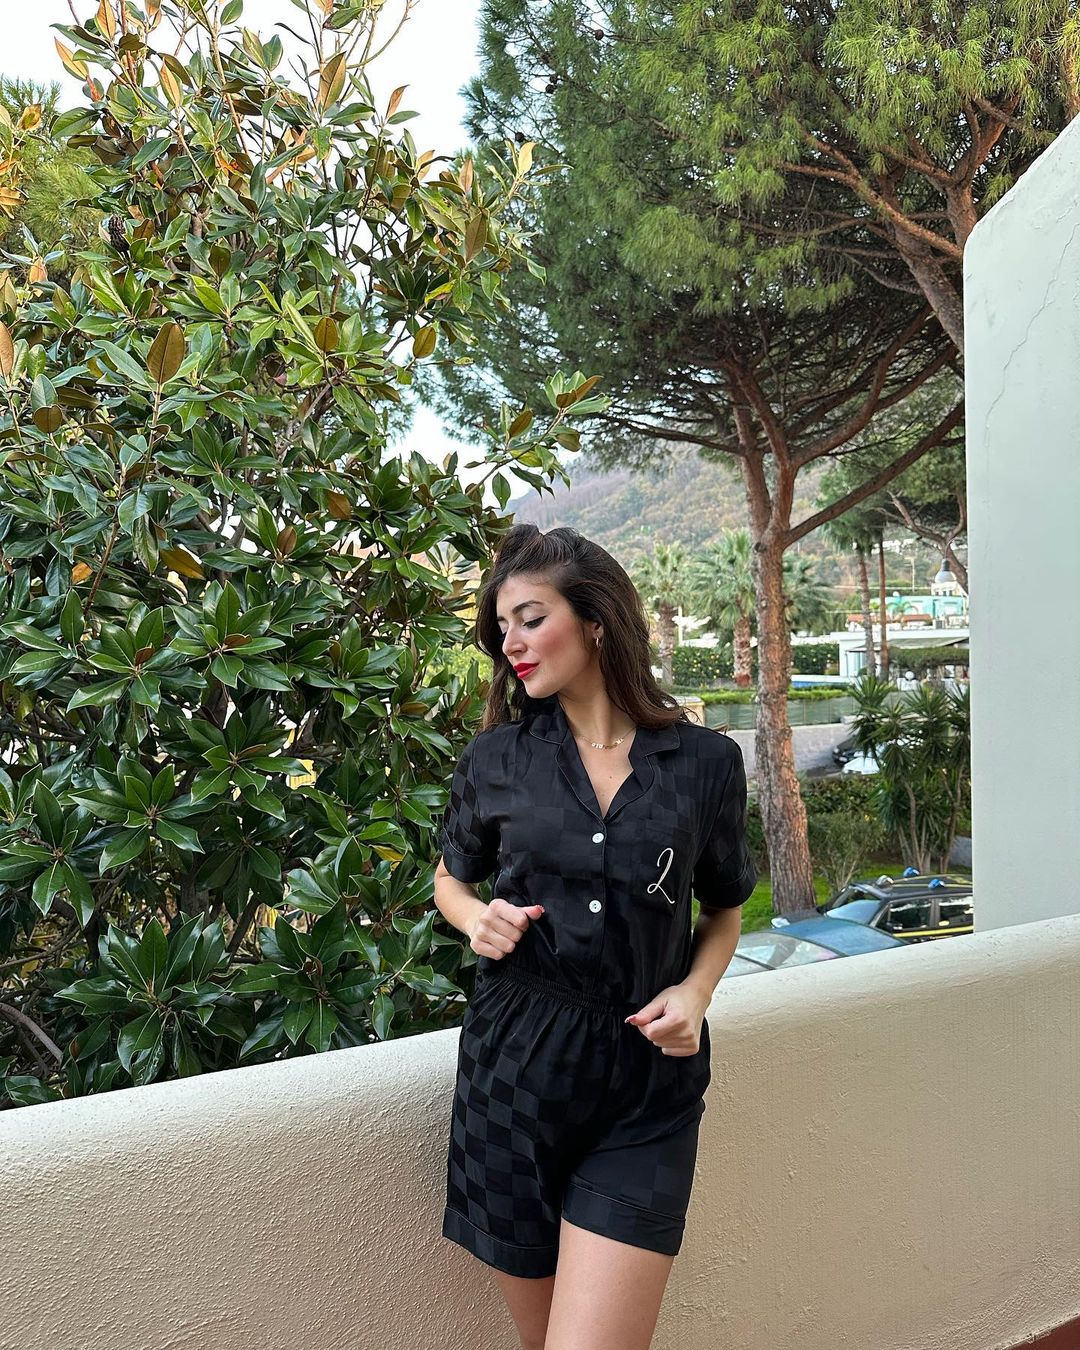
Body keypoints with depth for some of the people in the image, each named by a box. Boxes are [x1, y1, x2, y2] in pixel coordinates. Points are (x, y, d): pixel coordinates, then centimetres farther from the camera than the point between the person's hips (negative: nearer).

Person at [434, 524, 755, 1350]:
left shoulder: (706, 763, -2)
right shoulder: (497, 759, 0)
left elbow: (724, 909, 12)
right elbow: (451, 879, 16)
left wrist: (695, 990, -7)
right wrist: (477, 919, -6)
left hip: (646, 1086, -1)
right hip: (517, 1066, 2)